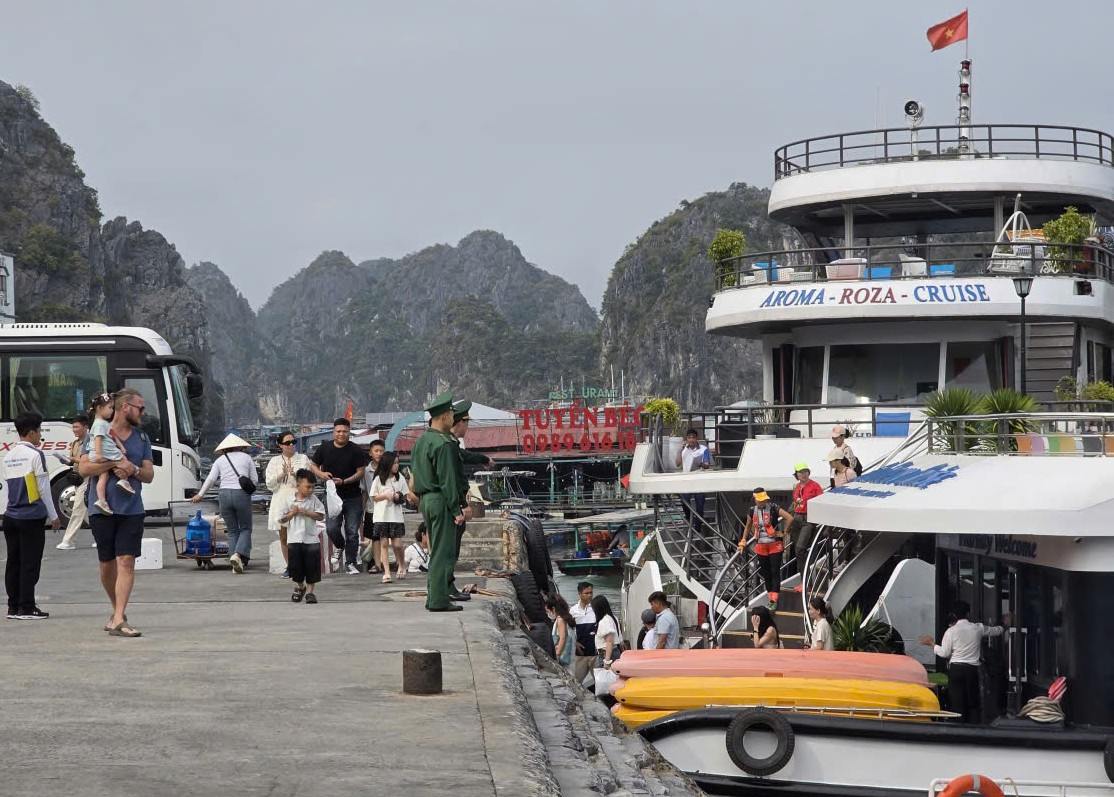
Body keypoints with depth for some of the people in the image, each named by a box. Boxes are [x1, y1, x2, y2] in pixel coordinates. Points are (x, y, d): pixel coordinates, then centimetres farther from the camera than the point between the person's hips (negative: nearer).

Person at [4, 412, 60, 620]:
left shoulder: (9, 456, 11)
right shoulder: (35, 454, -10)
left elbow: (8, 484, 11)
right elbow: (44, 488, -9)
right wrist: (54, 516, -3)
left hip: (11, 516, 7)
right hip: (32, 517, -7)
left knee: (14, 563, 9)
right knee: (30, 564, -2)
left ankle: (14, 607, 13)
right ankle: (27, 608, -2)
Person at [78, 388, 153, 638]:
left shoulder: (141, 438, 13)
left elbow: (149, 475, 12)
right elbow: (83, 468, -9)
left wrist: (133, 469, -10)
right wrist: (115, 463, -16)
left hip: (131, 509, 2)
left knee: (126, 562, -10)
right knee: (107, 564, 8)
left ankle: (119, 620, -15)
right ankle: (118, 610, 26)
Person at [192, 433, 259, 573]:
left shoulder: (220, 460, 12)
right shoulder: (247, 458, 9)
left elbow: (210, 479, 6)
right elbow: (255, 480, 7)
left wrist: (200, 495, 16)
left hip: (225, 495, 2)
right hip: (242, 494, -2)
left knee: (232, 531, 10)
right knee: (245, 528, 9)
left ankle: (237, 564, 3)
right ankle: (238, 554, -16)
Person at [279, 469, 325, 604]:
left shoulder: (313, 499, -1)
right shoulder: (288, 499, -3)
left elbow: (321, 516, -4)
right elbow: (281, 519, 0)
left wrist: (307, 513, -14)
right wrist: (292, 513, -15)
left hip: (311, 539, 0)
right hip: (294, 539, 0)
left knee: (312, 567, 1)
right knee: (296, 567, 7)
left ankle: (310, 592, 12)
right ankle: (300, 587, 32)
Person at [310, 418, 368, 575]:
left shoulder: (356, 451, -4)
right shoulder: (324, 448, 3)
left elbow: (360, 472, -6)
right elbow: (313, 465, 12)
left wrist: (344, 481, -20)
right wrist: (321, 474, -10)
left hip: (353, 498, -1)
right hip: (332, 496, 1)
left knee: (352, 531, 0)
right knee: (331, 528, -9)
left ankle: (351, 563, 9)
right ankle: (340, 547, 23)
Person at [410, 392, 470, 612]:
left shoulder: (421, 441, 14)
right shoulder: (443, 444, -16)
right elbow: (448, 480, -19)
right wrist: (457, 509, -16)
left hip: (425, 500, 9)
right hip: (441, 500, -9)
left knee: (437, 550, 16)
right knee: (443, 551, -6)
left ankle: (433, 597, 19)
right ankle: (438, 600, -6)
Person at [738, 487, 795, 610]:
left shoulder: (773, 508, -10)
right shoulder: (752, 511, 4)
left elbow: (790, 518, -16)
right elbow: (748, 526, 22)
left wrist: (783, 533, -10)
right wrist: (743, 541, 20)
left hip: (775, 545, -5)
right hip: (760, 546, 5)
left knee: (775, 572, -6)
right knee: (766, 573, 9)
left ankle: (774, 601, -10)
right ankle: (771, 598, 19)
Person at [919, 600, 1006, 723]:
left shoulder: (951, 631, -6)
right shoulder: (978, 628, 3)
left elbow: (944, 653, -5)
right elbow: (996, 631, 20)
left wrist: (931, 643, 11)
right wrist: (1005, 625, 42)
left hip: (956, 669, -2)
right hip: (972, 669, 2)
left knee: (957, 704, 2)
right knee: (973, 704, 10)